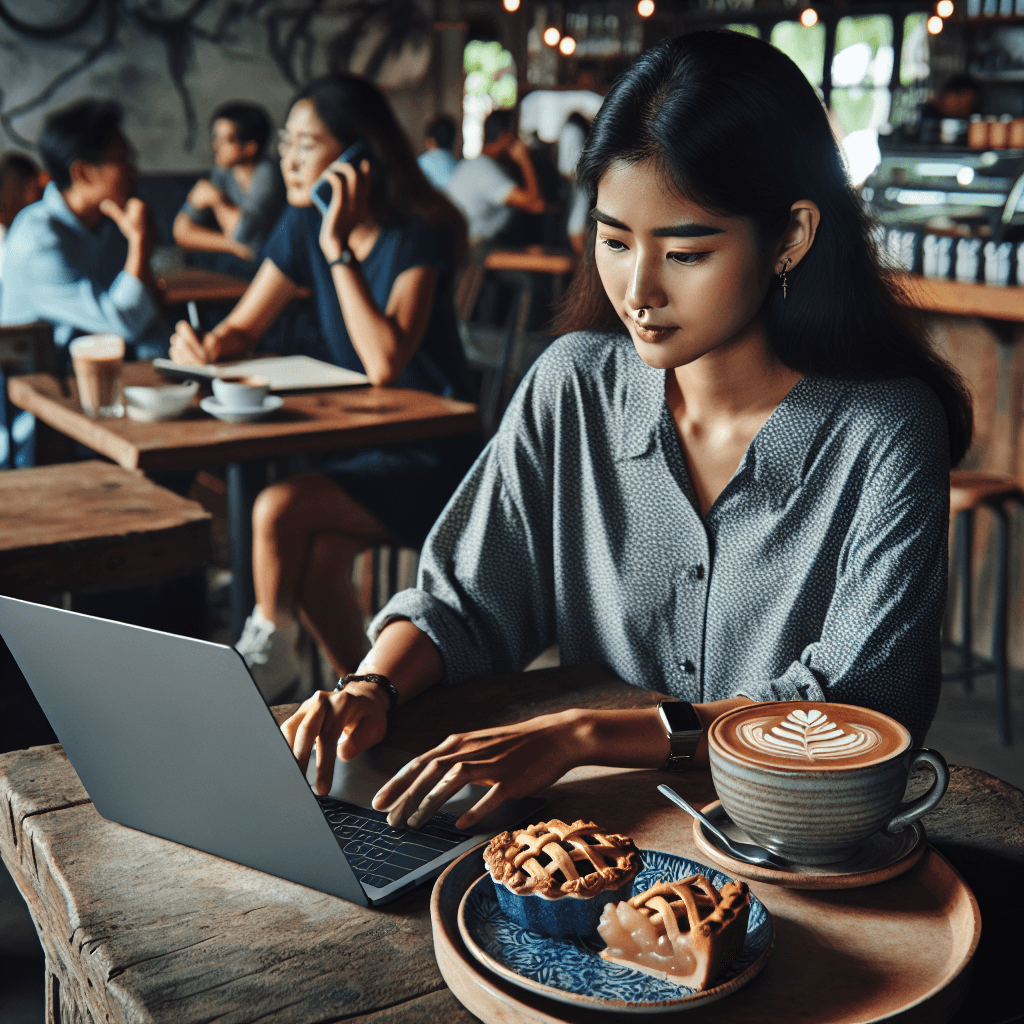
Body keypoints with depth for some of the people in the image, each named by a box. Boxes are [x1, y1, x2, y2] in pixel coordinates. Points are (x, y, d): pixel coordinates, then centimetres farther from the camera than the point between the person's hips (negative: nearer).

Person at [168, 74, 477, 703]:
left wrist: (339, 249, -25)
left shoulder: (419, 237, -16)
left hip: (432, 458, -6)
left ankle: (268, 656, 3)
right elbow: (242, 329, 12)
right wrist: (207, 346, -11)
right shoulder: (303, 227, 4)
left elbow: (385, 363, -29)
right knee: (317, 557, -24)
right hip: (361, 443, 6)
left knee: (279, 510, -24)